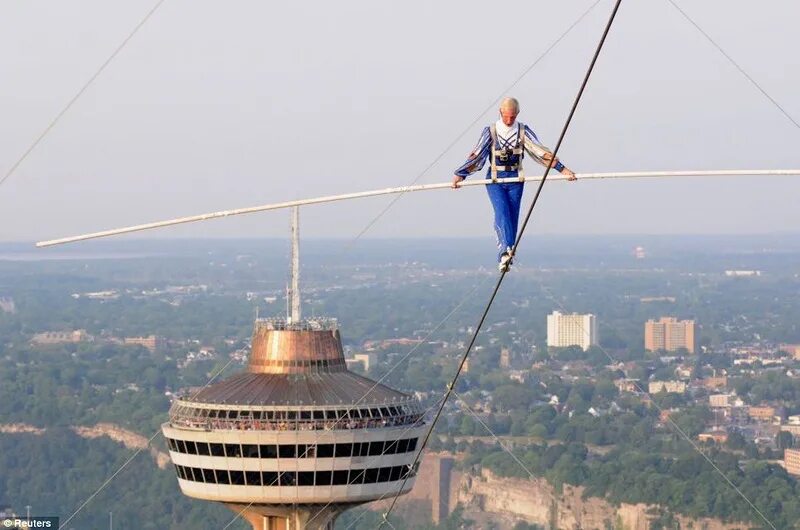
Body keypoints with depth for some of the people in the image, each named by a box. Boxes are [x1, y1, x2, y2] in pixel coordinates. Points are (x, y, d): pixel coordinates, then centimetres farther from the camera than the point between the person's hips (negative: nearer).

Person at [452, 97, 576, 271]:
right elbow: (477, 154, -5)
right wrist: (460, 174, -12)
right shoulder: (491, 131, -2)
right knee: (502, 212, -22)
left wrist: (561, 168, -11)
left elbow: (540, 151, -3)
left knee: (512, 217, -2)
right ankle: (506, 250, -37)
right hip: (495, 179, -2)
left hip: (515, 180, 2)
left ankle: (504, 257, 5)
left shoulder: (523, 131, 2)